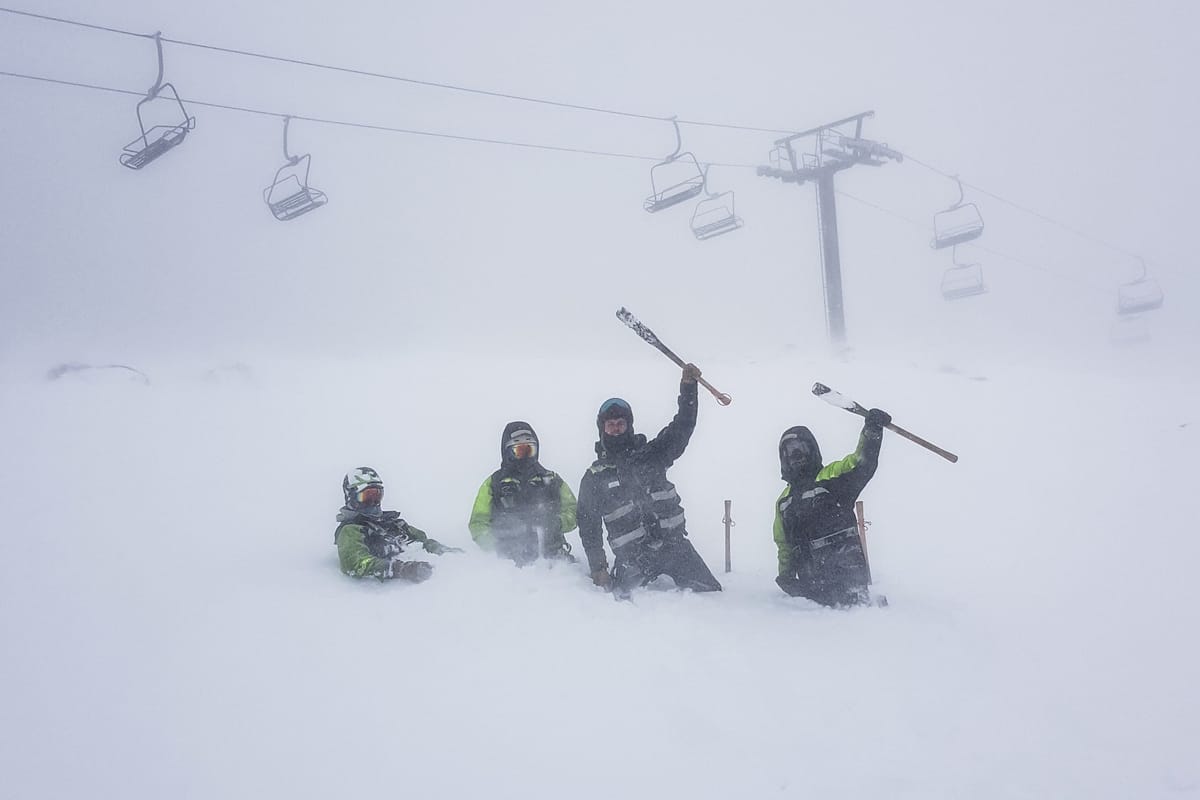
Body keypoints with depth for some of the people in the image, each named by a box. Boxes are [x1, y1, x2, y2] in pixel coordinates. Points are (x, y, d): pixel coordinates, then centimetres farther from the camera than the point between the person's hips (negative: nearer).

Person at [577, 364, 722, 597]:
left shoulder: (650, 455, 11)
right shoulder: (594, 477, 7)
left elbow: (682, 428, 1)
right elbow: (589, 526, 9)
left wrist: (688, 386, -13)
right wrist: (598, 568, 1)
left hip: (674, 544, 2)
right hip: (631, 557, -2)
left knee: (711, 595, -7)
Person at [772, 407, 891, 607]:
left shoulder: (832, 476, 6)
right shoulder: (784, 501, 24)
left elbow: (862, 463, -12)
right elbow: (784, 545, 28)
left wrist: (872, 431, -28)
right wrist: (785, 575, 14)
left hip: (845, 568, -5)